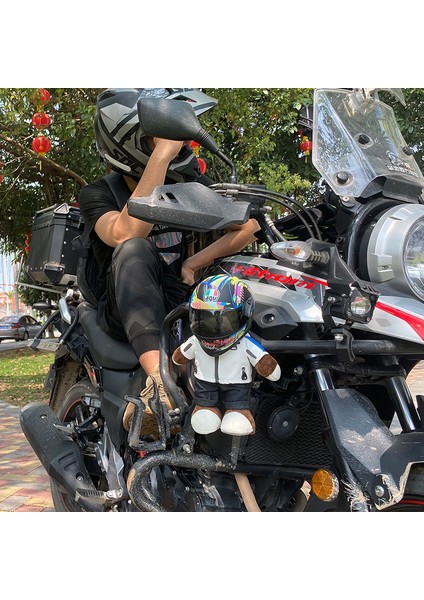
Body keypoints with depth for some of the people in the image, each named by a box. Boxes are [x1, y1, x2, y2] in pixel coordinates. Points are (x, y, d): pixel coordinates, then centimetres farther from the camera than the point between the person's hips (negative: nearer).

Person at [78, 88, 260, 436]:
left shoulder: (191, 183, 8)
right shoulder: (97, 195, -5)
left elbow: (248, 225, 1)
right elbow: (127, 233, -29)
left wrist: (196, 263, -10)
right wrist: (163, 154, -31)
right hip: (125, 313, -4)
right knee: (134, 250, -35)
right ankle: (159, 378, -54)